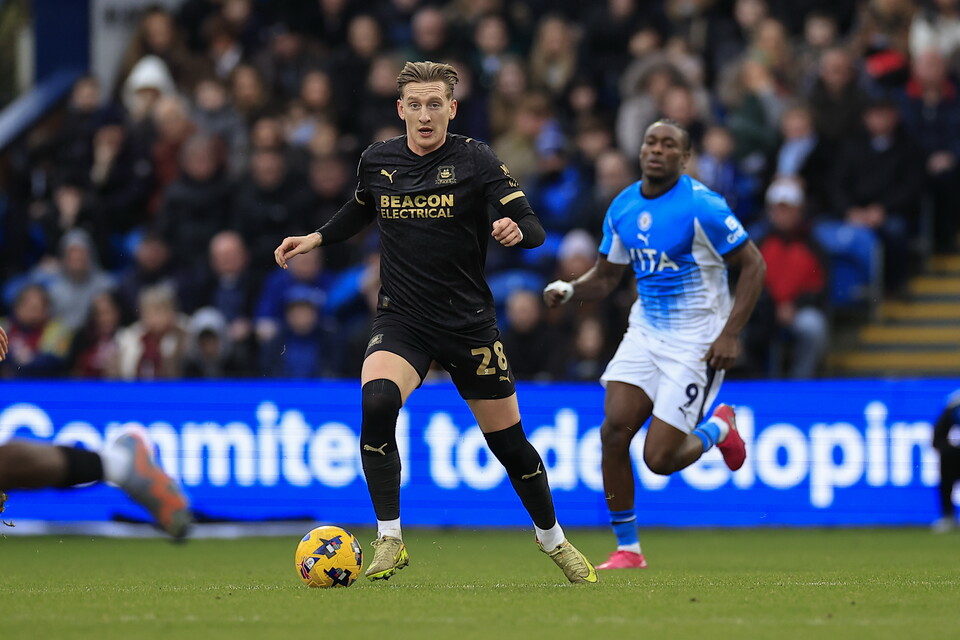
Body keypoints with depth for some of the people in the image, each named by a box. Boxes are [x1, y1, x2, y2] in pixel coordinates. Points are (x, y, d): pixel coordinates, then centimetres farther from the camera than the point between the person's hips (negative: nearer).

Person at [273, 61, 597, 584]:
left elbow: (533, 228, -13)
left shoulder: (474, 160, -8)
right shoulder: (376, 161, 1)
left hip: (469, 322, -1)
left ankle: (552, 539, 33)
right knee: (376, 401, -29)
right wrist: (317, 238, 15)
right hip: (401, 320, 1)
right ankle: (389, 540, -18)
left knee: (508, 442, 5)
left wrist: (516, 230, -34)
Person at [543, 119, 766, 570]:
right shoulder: (622, 208, 4)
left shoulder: (701, 207, -16)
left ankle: (717, 429, 23)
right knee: (614, 430, -12)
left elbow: (753, 266, -12)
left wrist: (730, 334, -19)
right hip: (645, 331, 6)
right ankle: (627, 547, 1)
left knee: (659, 458, -10)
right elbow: (606, 276, 15)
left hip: (695, 342, -6)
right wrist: (569, 290, -7)